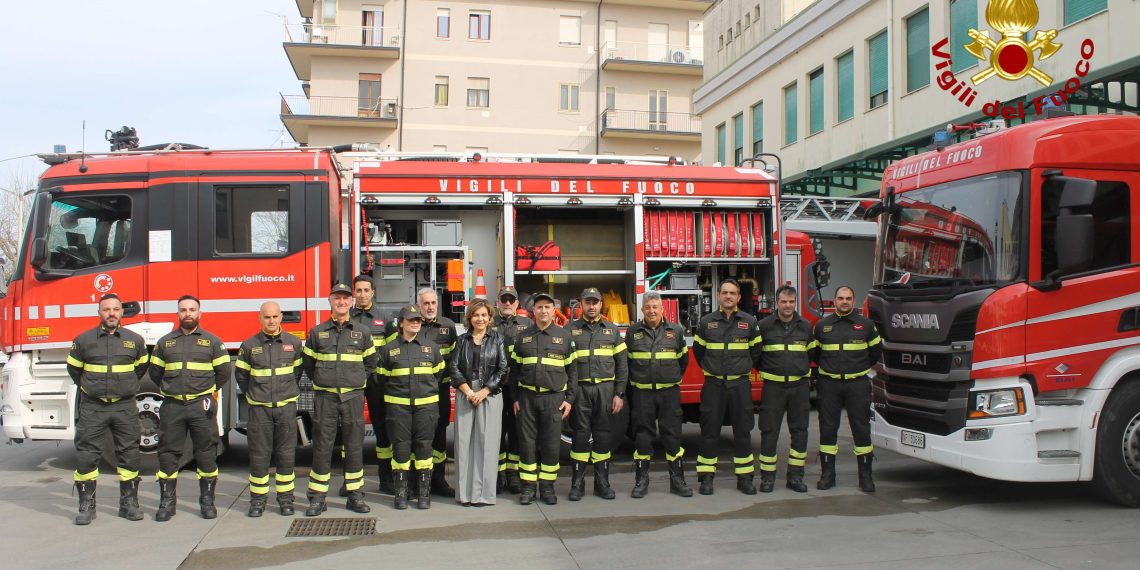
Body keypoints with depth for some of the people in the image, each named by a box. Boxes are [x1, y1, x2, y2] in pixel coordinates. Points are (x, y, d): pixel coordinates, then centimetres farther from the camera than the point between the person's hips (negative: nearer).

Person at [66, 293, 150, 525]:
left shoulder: (135, 340, 4)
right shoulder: (83, 340, 1)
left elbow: (141, 367, 19)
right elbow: (74, 368, 15)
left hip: (125, 407, 1)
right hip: (92, 408, -1)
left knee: (129, 455, 4)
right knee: (86, 455, 0)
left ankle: (129, 503, 14)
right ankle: (87, 505, 10)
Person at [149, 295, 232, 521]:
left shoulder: (212, 341, 4)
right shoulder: (165, 342, 10)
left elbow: (223, 371, 8)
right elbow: (155, 371, 18)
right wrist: (170, 390, 15)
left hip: (202, 406, -2)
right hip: (172, 406, 2)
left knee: (206, 453, 3)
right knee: (168, 454, 4)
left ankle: (207, 500, 13)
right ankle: (167, 501, 14)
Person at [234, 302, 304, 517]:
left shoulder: (294, 343, 3)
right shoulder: (250, 345, 1)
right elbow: (240, 374, 12)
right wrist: (253, 396, 13)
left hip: (286, 407, 1)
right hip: (259, 408, 0)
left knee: (286, 454, 4)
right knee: (259, 455, 3)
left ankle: (285, 498, 13)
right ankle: (258, 499, 13)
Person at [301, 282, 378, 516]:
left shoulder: (363, 332, 7)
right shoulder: (317, 332, 5)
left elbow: (370, 363, 17)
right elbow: (307, 364, 13)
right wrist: (325, 382, 12)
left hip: (353, 398, 1)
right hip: (325, 398, -1)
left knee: (354, 447, 4)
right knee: (322, 447, 1)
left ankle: (355, 496, 13)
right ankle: (317, 498, 9)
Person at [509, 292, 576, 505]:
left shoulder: (565, 337, 4)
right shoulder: (522, 337, 7)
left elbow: (572, 371, 5)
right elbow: (514, 370, 10)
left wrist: (569, 399, -1)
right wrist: (515, 398, 4)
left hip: (554, 398, -1)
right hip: (527, 397, 1)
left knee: (551, 444, 2)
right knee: (527, 442, 2)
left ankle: (547, 486, 13)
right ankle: (528, 486, 11)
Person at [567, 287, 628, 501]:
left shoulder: (612, 330, 10)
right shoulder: (571, 330, 6)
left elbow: (622, 365, 8)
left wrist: (619, 394, 1)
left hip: (605, 389, 1)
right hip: (580, 390, -1)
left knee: (603, 434, 4)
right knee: (580, 434, 0)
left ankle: (602, 482, 13)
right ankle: (577, 483, 7)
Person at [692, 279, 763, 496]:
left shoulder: (749, 322, 3)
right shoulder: (706, 322, 3)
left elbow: (755, 351, 13)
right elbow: (698, 350, 14)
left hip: (740, 384, 0)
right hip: (713, 384, 0)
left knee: (742, 431, 4)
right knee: (709, 431, 2)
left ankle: (745, 477, 13)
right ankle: (706, 477, 9)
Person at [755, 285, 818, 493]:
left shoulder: (805, 326, 7)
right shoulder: (764, 325, -2)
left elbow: (812, 353, 20)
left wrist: (801, 368, 14)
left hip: (800, 386, 3)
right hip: (773, 386, -2)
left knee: (799, 431, 4)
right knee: (769, 431, -1)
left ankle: (795, 476, 14)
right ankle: (767, 476, 7)